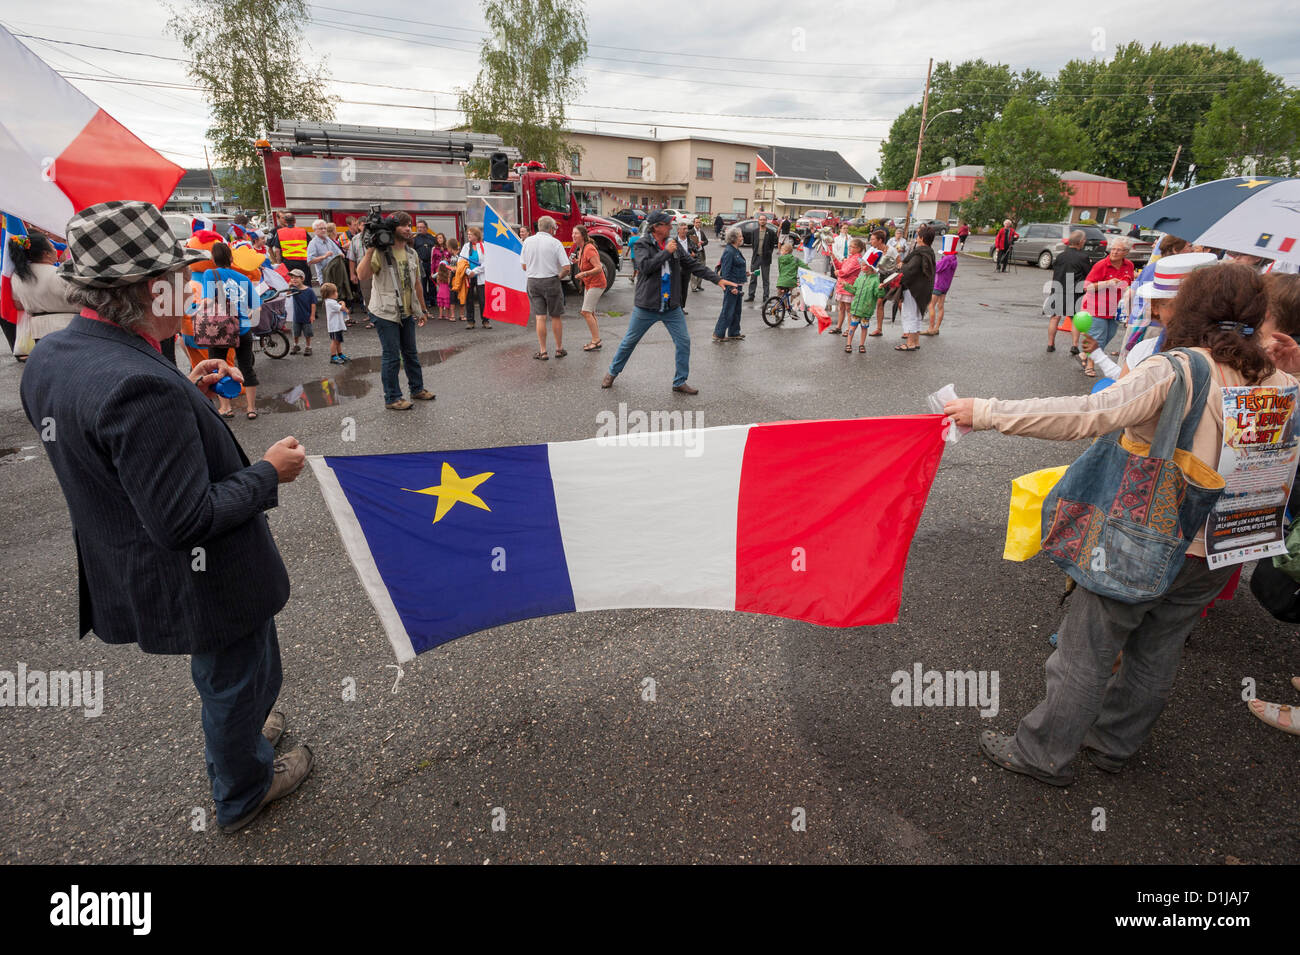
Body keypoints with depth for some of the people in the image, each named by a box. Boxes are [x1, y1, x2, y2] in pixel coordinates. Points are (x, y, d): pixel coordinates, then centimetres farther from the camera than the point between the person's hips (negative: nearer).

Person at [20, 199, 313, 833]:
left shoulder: (51, 356, -4)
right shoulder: (141, 386, -34)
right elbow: (186, 519, -31)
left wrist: (187, 394, 5)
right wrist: (270, 473, -19)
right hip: (204, 583, -9)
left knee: (220, 674, 33)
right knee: (240, 679, 18)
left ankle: (233, 736, 58)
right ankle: (242, 791, 42)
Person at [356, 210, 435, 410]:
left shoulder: (412, 254, 9)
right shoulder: (381, 253, -13)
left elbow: (417, 283, 17)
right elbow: (362, 274, -28)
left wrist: (423, 309, 19)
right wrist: (371, 249, -30)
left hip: (407, 313, 7)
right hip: (385, 313, -7)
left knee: (411, 353, 18)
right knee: (392, 356, -2)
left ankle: (417, 389, 32)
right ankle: (392, 399, 7)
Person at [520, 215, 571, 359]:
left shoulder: (528, 241, 3)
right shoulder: (555, 243, -7)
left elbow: (523, 266, 7)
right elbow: (566, 268, -11)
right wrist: (559, 277, 6)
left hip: (533, 282, 3)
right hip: (551, 281, -3)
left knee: (540, 317, 4)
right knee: (556, 317, 9)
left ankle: (542, 352, 4)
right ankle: (559, 349, 17)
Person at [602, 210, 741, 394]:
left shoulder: (674, 245, 6)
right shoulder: (643, 245, -7)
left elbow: (694, 265, 6)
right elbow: (645, 266, -24)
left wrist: (718, 279, 1)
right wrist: (666, 252, -21)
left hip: (672, 307, 4)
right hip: (646, 306, -4)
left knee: (684, 341, 0)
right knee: (629, 341, 7)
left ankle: (680, 382, 13)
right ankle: (612, 372, 28)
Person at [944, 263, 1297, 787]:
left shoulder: (1176, 370, -20)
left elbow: (1092, 413, -34)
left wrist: (989, 412, -34)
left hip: (1144, 543, -6)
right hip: (1217, 551, 7)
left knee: (1085, 650, 6)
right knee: (1156, 654, 21)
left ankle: (1041, 753, 20)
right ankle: (1114, 743, 40)